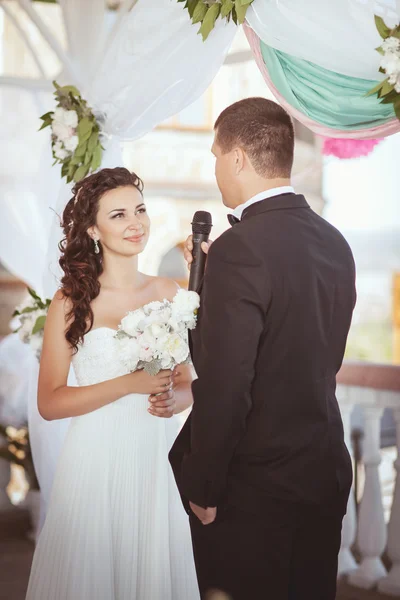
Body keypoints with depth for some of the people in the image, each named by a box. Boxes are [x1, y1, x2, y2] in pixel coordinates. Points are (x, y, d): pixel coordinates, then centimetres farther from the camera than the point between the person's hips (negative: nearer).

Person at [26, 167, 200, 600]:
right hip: (97, 462, -3)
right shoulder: (72, 301, -6)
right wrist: (129, 385, -18)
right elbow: (49, 402, -9)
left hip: (158, 461, 3)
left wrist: (173, 398, -10)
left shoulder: (167, 293, 4)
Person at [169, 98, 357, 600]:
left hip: (250, 488, -7)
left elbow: (224, 386, -24)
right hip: (326, 475, 8)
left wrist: (203, 490, -10)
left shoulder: (239, 248, -21)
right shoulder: (335, 242, 4)